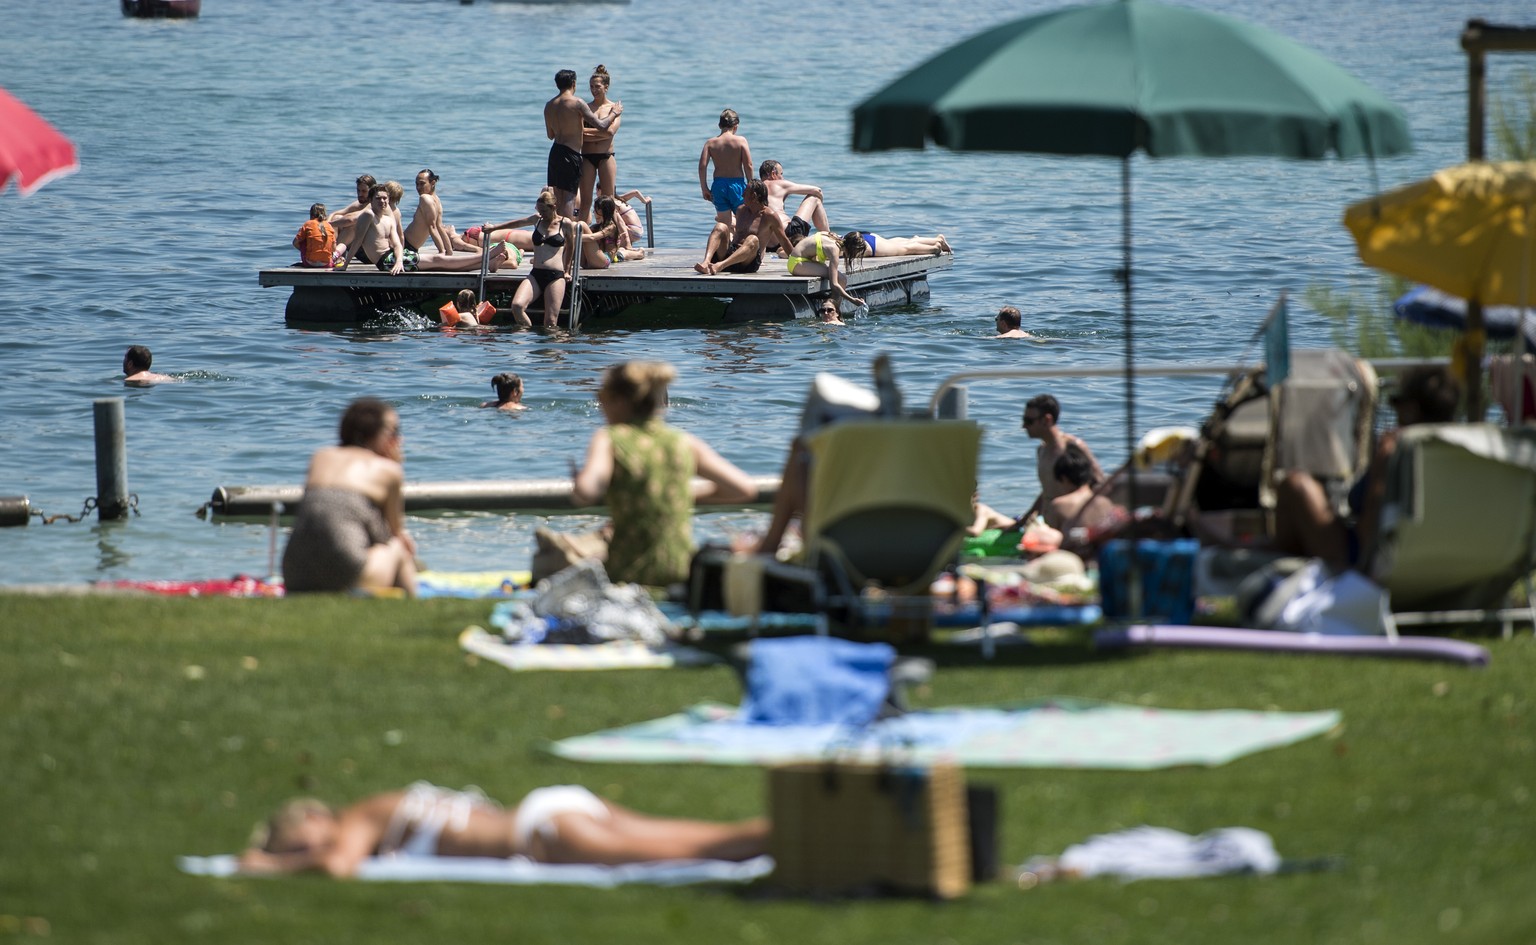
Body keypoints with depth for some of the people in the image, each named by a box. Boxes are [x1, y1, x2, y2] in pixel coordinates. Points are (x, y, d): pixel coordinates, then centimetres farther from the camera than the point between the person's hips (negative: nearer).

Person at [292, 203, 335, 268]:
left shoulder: (308, 224, 0)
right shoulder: (330, 226, 6)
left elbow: (295, 243, 3)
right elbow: (334, 249, 6)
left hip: (310, 263, -3)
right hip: (326, 264, 3)